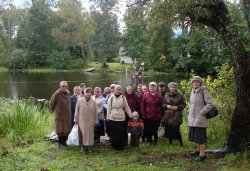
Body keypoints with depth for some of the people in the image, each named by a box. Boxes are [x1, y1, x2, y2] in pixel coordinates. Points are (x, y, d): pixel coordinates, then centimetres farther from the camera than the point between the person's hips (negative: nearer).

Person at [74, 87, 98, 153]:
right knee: (82, 134, 4)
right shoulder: (79, 101, -5)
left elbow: (95, 112, 3)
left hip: (91, 121, 1)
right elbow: (77, 111, 1)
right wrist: (76, 120, 2)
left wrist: (95, 121, 3)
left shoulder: (93, 102, -2)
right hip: (82, 121, -1)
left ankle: (89, 147, 19)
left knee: (90, 134, 6)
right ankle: (83, 147, 17)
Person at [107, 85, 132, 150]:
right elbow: (109, 108, 6)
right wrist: (108, 117, 3)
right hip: (113, 118, 0)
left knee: (121, 133, 0)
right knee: (114, 133, 3)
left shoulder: (123, 98, 3)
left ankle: (120, 146, 13)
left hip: (121, 118, 0)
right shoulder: (111, 98, 2)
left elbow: (127, 108, 8)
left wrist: (131, 115, 6)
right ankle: (114, 145, 18)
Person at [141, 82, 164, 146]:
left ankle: (155, 141, 24)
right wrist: (143, 115, -6)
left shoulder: (159, 96, 5)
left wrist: (162, 115, 1)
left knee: (156, 130, 7)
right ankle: (149, 141, 21)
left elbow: (162, 106, 7)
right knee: (148, 130, 4)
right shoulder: (145, 95, 0)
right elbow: (142, 105, -1)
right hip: (148, 117, -1)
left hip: (157, 117, 2)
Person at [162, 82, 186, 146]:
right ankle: (170, 143, 22)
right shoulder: (166, 96, 8)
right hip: (168, 116, 3)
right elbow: (162, 104, 11)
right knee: (169, 130, 5)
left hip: (176, 117, -2)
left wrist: (177, 107, -12)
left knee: (176, 130, -7)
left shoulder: (179, 96, 2)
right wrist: (167, 106, -9)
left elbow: (183, 104, 3)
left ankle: (181, 143, 11)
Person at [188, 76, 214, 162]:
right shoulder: (193, 91, 10)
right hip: (192, 118, 8)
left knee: (200, 136, -2)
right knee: (195, 135, 17)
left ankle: (202, 154, 7)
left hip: (200, 118, -8)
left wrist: (201, 112, -17)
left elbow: (210, 104, -18)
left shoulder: (204, 91, -13)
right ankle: (198, 150, 34)